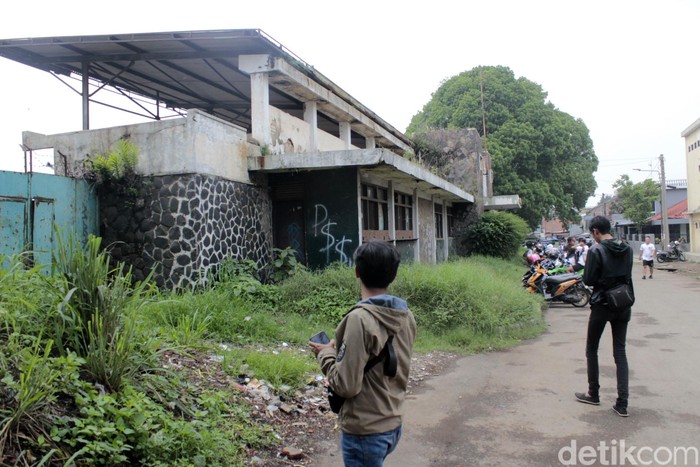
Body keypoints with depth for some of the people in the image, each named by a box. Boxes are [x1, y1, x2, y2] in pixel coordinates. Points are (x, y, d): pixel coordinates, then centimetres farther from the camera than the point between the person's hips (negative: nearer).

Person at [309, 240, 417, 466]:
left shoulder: (360, 319, -23)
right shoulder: (406, 316, 0)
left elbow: (346, 385, -22)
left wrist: (326, 353, -6)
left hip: (365, 431, -7)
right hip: (393, 424, 7)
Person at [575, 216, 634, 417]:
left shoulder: (596, 251, -16)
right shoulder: (627, 249, 3)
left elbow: (588, 280, -15)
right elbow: (627, 275, 12)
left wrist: (583, 274, 4)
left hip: (602, 306, -5)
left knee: (591, 350, 13)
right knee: (620, 352, 7)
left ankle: (593, 394, 23)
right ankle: (622, 403, 3)